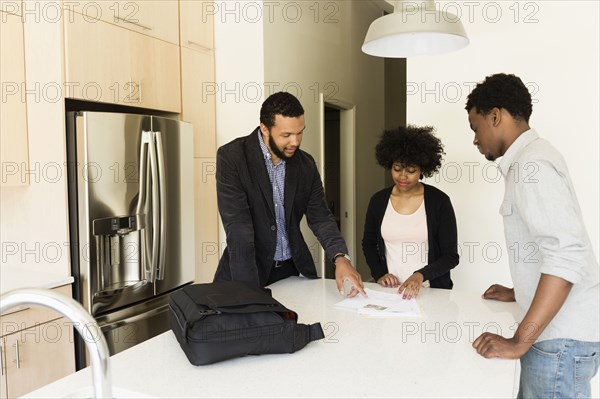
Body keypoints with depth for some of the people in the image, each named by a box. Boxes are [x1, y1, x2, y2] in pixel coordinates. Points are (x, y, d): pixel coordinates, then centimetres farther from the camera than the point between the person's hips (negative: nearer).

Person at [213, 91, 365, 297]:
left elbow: (320, 217, 2)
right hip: (248, 272, -4)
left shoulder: (306, 164, 0)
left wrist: (341, 258, -17)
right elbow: (238, 226, -21)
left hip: (292, 270, 4)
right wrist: (249, 290, -27)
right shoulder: (231, 157, -14)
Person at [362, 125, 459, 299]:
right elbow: (368, 244, 17)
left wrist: (421, 275, -19)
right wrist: (379, 275, 1)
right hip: (389, 291, 2)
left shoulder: (439, 201, -4)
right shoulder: (378, 200, 5)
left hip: (431, 291, -2)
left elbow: (451, 256, -3)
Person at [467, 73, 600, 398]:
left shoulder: (531, 163, -17)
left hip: (562, 337, -9)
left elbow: (567, 255, -27)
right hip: (555, 329, 9)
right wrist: (518, 293, 29)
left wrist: (519, 342, -26)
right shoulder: (527, 160, 13)